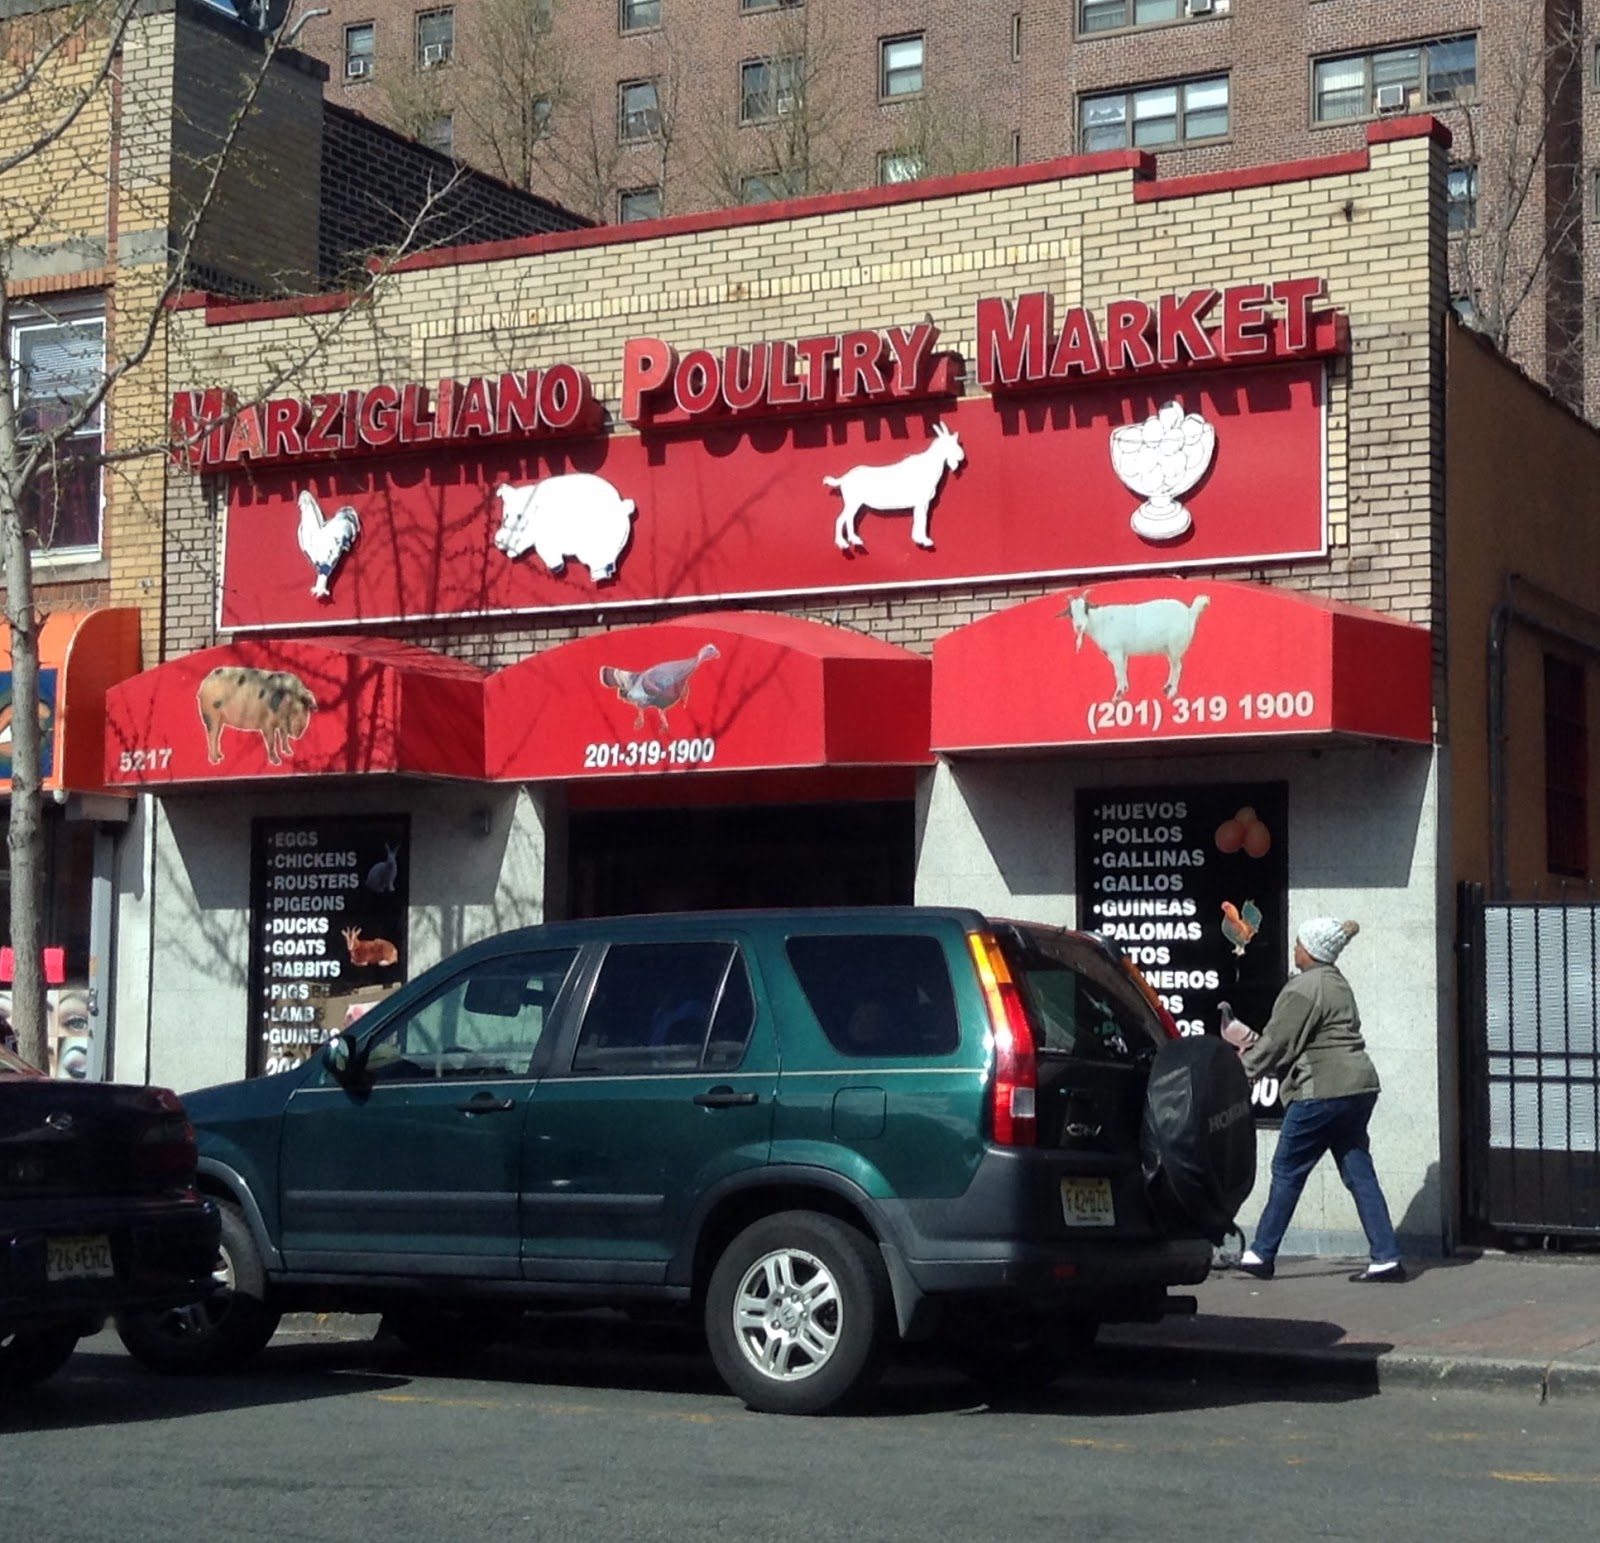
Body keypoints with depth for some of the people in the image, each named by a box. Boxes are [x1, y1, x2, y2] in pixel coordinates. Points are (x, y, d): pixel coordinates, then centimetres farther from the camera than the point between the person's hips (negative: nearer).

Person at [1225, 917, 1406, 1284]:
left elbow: (1277, 1044, -9)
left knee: (1287, 1171, 2)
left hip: (1322, 1092, -9)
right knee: (1359, 1173, 7)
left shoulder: (1304, 989, -13)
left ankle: (1261, 1254, 10)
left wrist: (1246, 1064, 7)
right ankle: (1386, 1258, 1)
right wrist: (1255, 1044, 21)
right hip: (1358, 1088, 9)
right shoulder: (1337, 983, 19)